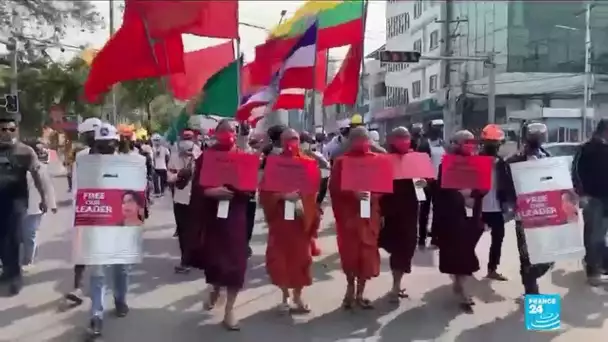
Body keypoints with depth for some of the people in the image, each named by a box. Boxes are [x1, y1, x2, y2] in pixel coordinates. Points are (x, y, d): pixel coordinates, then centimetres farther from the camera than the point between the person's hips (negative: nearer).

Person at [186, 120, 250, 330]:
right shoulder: (205, 157, 1)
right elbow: (197, 188, -4)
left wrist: (236, 191, -21)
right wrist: (212, 192, -20)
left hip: (235, 216, 0)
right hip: (211, 215, 0)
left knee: (234, 260, -3)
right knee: (212, 257, 10)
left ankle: (229, 310, 9)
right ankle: (215, 289, 44)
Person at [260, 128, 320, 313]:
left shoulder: (308, 162, 3)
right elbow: (265, 191, -7)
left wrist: (307, 207, -13)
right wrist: (282, 195, -23)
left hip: (302, 216, 1)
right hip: (281, 217, -1)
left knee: (301, 256, 6)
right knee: (281, 256, 4)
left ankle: (297, 296, 21)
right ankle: (285, 296, 20)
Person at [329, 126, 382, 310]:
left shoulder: (376, 160, 6)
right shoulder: (341, 161, -1)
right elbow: (334, 187, -8)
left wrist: (373, 195, -13)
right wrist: (353, 193, -22)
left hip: (370, 214, 2)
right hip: (348, 214, -2)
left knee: (367, 253, 3)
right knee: (350, 252, 5)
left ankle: (360, 292, 18)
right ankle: (351, 288, 27)